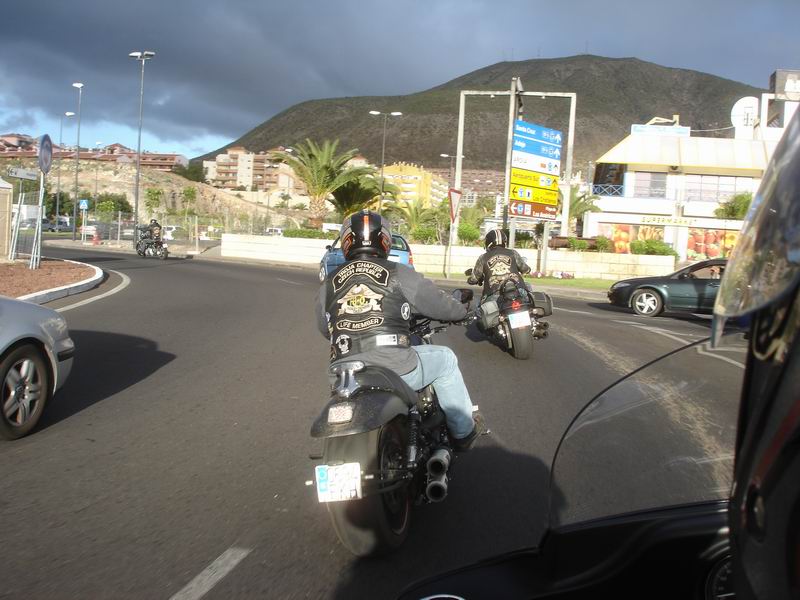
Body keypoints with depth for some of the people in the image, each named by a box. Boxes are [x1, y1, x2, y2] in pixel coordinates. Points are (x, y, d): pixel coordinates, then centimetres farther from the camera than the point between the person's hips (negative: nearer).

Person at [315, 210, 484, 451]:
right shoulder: (399, 274, 1)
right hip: (396, 371, -4)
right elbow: (443, 307, 9)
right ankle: (463, 431, 30)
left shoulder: (329, 283, 11)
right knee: (445, 358, 23)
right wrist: (462, 309, 33)